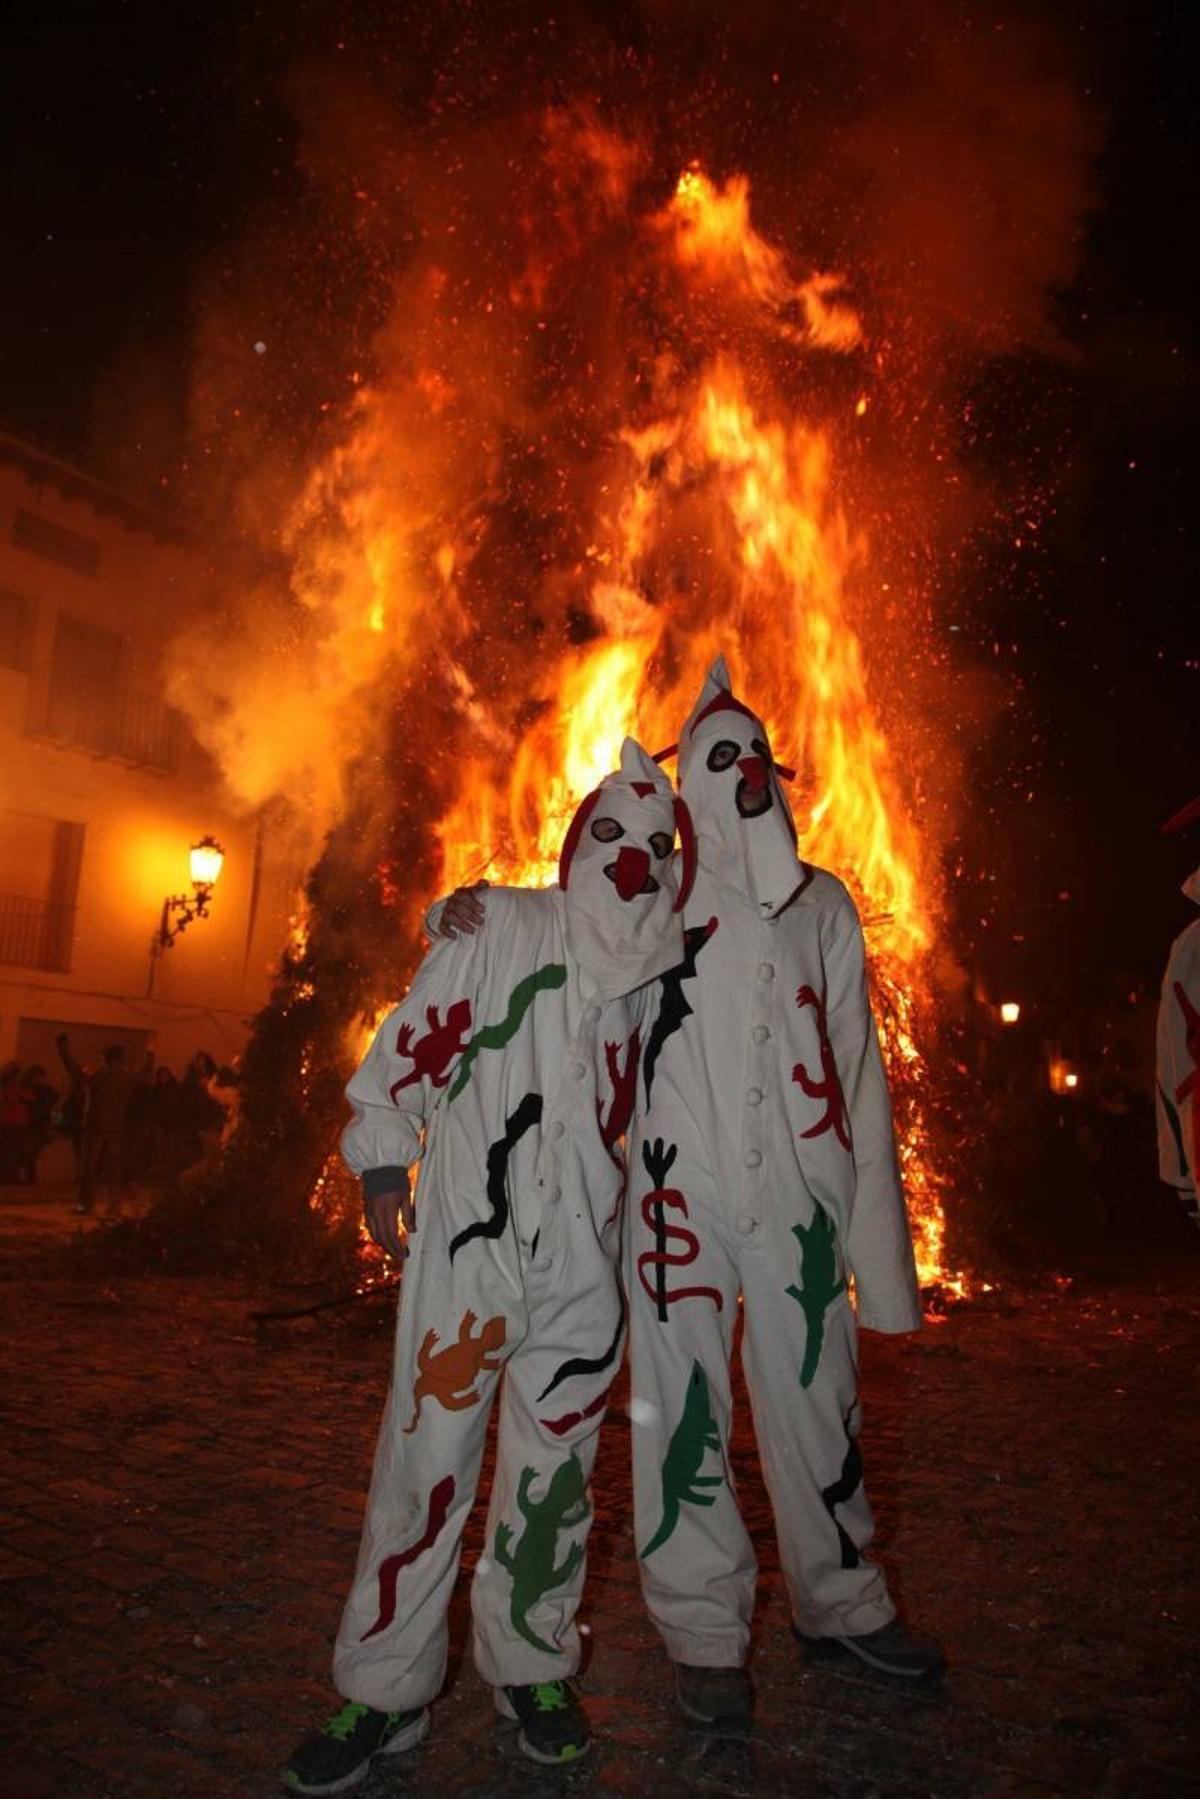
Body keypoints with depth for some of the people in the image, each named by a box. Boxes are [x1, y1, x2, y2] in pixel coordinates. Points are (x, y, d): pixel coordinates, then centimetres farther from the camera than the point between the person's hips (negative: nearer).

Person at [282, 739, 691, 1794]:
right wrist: (384, 1160, -2)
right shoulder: (496, 928, -2)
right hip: (470, 1233, -3)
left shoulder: (655, 978, 10)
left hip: (584, 1253, 4)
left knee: (557, 1457, 11)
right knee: (429, 1450, 1)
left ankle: (531, 1665, 30)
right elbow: (415, 1039, -1)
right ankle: (386, 1689, 18)